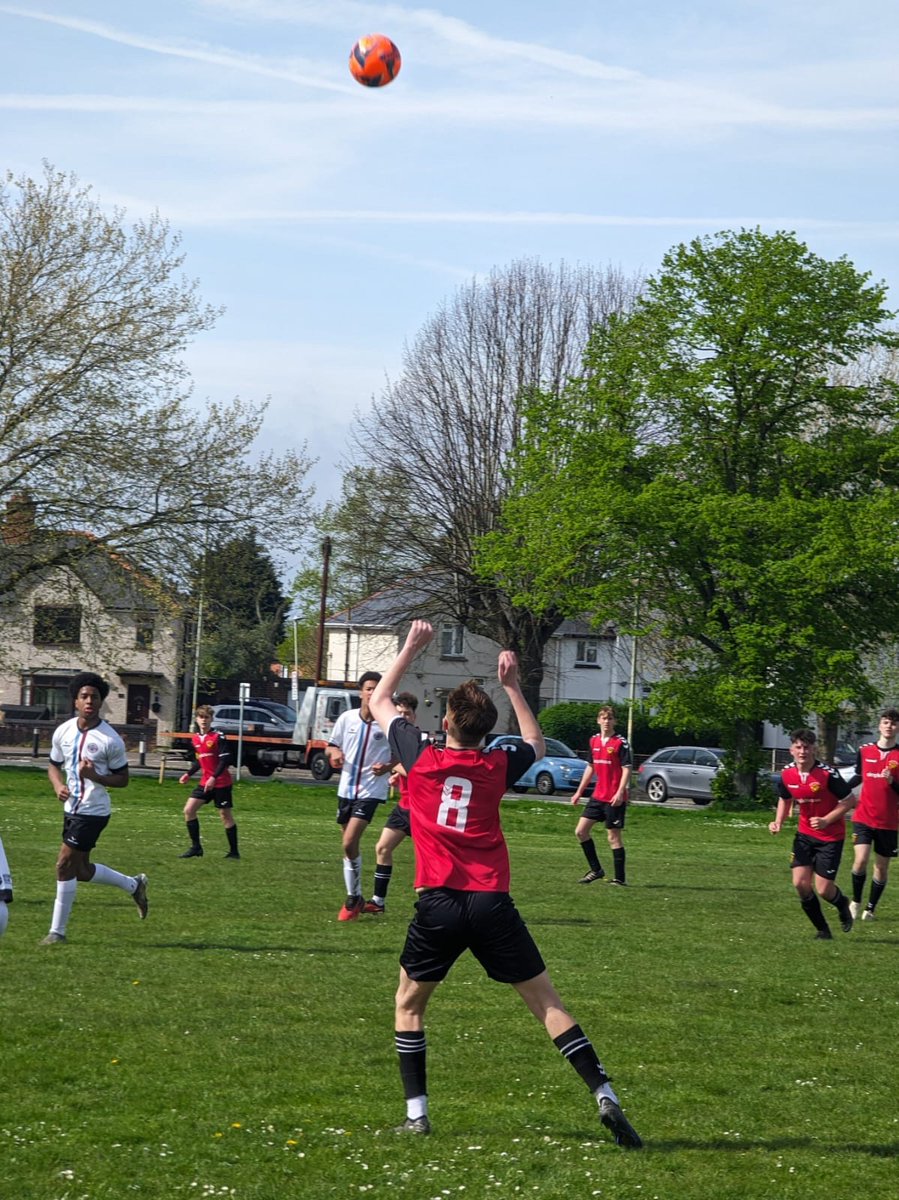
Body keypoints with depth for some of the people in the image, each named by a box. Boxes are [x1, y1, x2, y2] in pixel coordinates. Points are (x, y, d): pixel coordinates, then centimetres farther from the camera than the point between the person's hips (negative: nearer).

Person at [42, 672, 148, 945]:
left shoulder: (110, 740, -13)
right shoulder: (63, 732, 3)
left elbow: (122, 779, -6)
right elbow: (54, 765, 16)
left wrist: (95, 776, -24)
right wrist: (58, 786, -6)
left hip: (93, 812, -7)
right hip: (72, 808, 7)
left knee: (65, 866, -9)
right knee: (81, 871, 14)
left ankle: (57, 930, 1)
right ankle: (133, 885, 36)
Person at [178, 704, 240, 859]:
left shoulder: (218, 737, -12)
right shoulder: (195, 739, 8)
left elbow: (225, 760, -17)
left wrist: (214, 778, -25)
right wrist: (189, 774, 8)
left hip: (221, 783, -7)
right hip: (205, 782, 7)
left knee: (225, 815, 0)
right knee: (189, 810, -3)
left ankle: (234, 851, 10)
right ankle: (196, 847, 5)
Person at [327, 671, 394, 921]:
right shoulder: (347, 718, 1)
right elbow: (330, 746, 13)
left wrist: (388, 767, -17)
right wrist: (334, 753, -11)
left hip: (371, 790, -5)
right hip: (346, 787, 5)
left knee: (350, 843, -16)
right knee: (350, 845, 13)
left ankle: (353, 899, -3)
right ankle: (355, 897, 26)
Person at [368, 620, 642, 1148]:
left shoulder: (422, 759, 1)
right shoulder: (497, 767, 5)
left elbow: (380, 702, 18)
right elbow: (536, 743, 30)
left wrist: (411, 648, 24)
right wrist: (513, 685, 29)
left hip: (439, 904, -1)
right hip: (493, 906, 1)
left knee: (409, 1003, 17)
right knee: (548, 1003, 4)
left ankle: (417, 1113, 9)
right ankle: (605, 1095, -7)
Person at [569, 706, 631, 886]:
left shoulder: (621, 743, -10)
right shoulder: (594, 741, 10)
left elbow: (626, 769, -13)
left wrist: (620, 792, -24)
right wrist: (579, 792, 18)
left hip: (614, 799, -7)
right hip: (598, 796, 7)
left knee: (613, 837, -4)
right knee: (581, 831, 4)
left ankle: (620, 878, 3)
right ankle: (596, 870, 15)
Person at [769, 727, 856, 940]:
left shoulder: (828, 774, -21)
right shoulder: (787, 774, -5)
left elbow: (849, 800, -13)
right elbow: (784, 799, 15)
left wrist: (826, 820, -22)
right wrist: (779, 822, -2)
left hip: (831, 836, -5)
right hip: (805, 834, 5)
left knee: (823, 889, -7)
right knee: (800, 883, -8)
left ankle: (843, 906, 31)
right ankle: (823, 930, 11)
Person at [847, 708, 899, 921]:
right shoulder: (865, 751, 4)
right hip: (863, 817, 0)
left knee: (882, 867, 6)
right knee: (861, 860, -14)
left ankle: (870, 908, 22)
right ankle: (856, 902, 9)